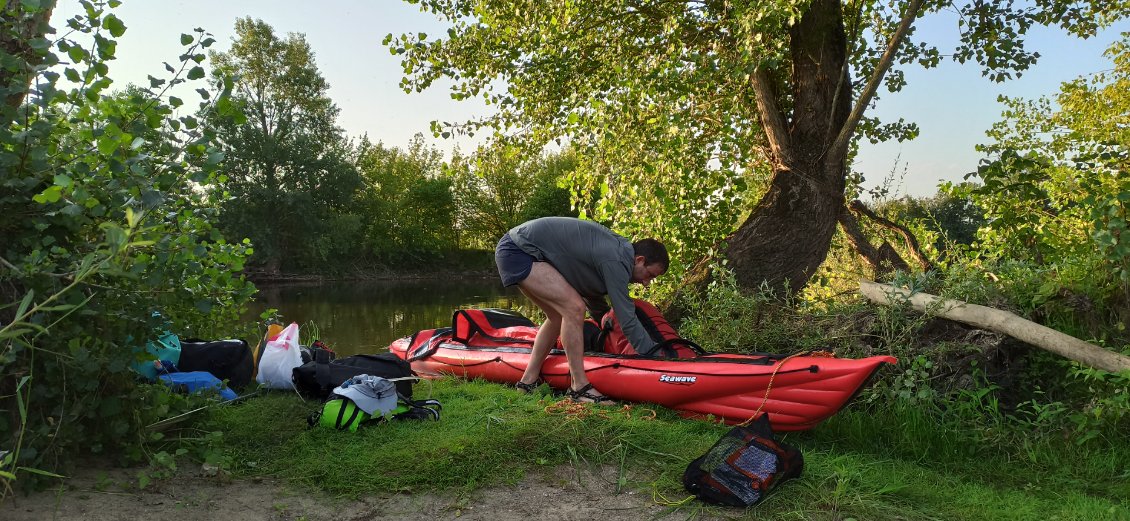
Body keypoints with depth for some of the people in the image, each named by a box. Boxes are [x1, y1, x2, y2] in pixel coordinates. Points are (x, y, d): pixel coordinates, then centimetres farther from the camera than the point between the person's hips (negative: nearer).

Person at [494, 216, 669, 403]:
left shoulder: (616, 246, 12)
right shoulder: (616, 260, -18)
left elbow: (594, 299, 24)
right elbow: (627, 319, -16)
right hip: (519, 251, -10)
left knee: (559, 316, 13)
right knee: (574, 307, -16)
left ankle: (528, 381, 21)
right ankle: (579, 387, -9)